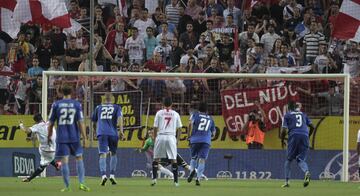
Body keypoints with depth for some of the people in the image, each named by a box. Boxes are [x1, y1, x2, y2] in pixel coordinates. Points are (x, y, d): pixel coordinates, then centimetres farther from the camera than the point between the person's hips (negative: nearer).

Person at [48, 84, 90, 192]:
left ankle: (67, 186, 0)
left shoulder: (56, 105, 0)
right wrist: (84, 138, -1)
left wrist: (49, 136, 15)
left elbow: (51, 122, 3)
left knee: (64, 161, 1)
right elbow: (81, 122, -5)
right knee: (79, 158, 13)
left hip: (61, 137, 0)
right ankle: (82, 183, 5)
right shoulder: (77, 104, -1)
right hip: (74, 137, 0)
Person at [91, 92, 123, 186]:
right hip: (113, 133, 0)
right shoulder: (116, 107, 12)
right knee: (113, 153, 19)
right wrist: (121, 131, -11)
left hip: (101, 133, 0)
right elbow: (119, 118, -5)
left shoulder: (98, 108, 17)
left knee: (102, 154, -8)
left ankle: (103, 175, -27)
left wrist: (97, 130, 43)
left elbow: (94, 122, 25)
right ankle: (112, 175, 11)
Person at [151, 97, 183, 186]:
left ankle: (154, 178, -2)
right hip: (171, 137, 0)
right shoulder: (175, 114, 8)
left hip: (161, 136, 0)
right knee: (173, 159, 3)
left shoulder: (159, 113, 4)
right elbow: (178, 128, 8)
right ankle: (176, 181, 0)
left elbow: (155, 127, 3)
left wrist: (154, 137, 12)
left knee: (156, 158, 9)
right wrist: (177, 138, 19)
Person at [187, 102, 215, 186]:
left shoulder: (195, 115, 9)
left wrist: (189, 135, -7)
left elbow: (191, 123, -10)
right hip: (206, 141, 1)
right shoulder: (210, 119, 17)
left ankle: (192, 170, -13)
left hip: (195, 140, -1)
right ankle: (198, 178, -18)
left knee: (193, 157, 17)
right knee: (202, 159, -3)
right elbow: (213, 132, 21)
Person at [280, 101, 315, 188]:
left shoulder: (287, 115, 11)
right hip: (305, 136, 3)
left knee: (288, 159, 11)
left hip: (294, 136, -3)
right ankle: (306, 172, -29)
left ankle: (286, 181, 8)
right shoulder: (303, 114, 22)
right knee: (301, 159, 5)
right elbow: (312, 127, 17)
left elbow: (284, 130, 0)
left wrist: (282, 141, 15)